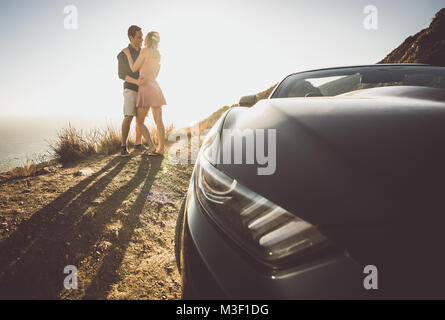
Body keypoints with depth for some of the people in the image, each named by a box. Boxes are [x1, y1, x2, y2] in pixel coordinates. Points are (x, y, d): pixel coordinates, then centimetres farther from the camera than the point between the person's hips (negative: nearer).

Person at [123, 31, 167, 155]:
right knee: (159, 121, 5)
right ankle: (161, 149, 3)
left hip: (146, 88, -7)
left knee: (139, 121, 3)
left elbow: (134, 69, -3)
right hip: (156, 88, 7)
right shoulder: (158, 55, 16)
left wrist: (128, 54, 9)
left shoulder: (145, 51, -6)